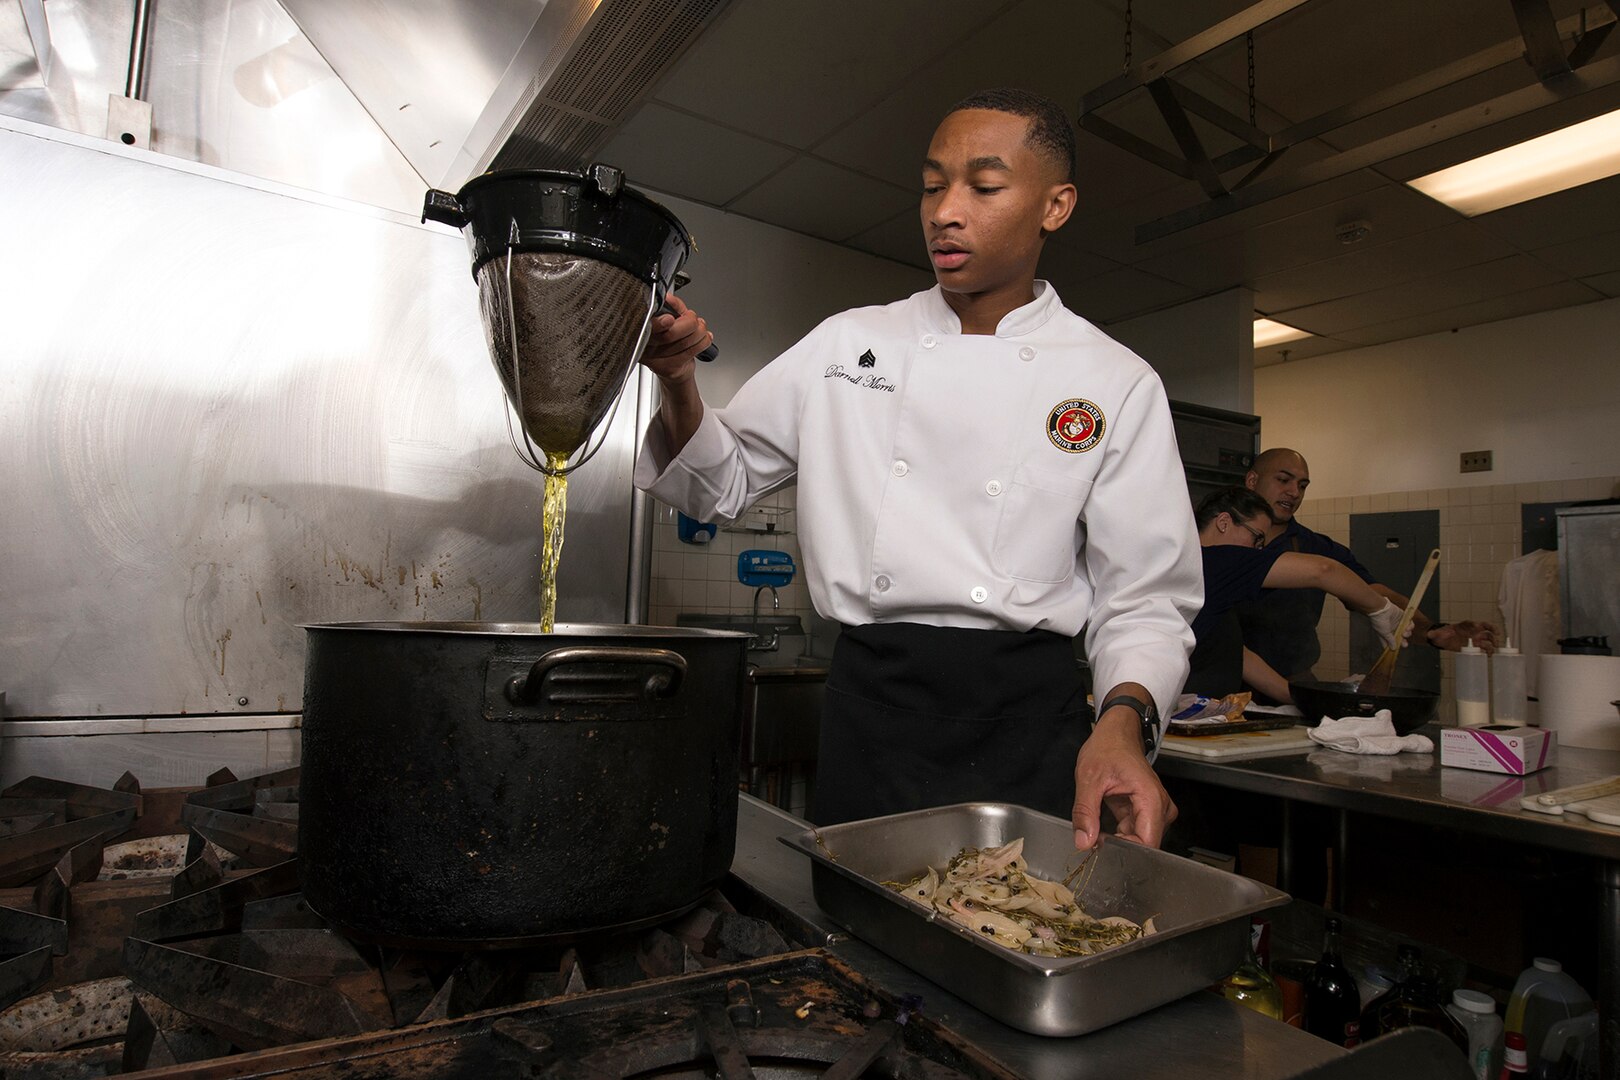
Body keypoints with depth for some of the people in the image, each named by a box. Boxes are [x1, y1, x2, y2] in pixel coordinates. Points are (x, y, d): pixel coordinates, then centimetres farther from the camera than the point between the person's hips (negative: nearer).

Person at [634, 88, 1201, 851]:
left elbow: (1144, 597, 0)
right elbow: (723, 485, 9)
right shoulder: (849, 345, 5)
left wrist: (1124, 719, -19)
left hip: (1025, 729, 0)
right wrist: (679, 384, -9)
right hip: (866, 713, 1)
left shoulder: (1117, 384, 0)